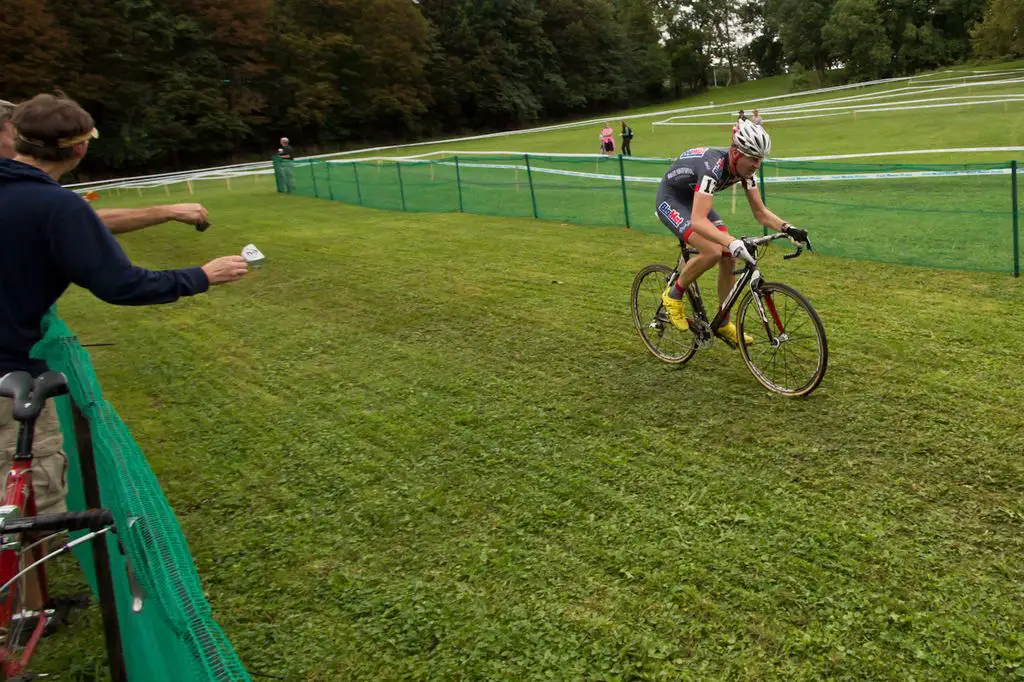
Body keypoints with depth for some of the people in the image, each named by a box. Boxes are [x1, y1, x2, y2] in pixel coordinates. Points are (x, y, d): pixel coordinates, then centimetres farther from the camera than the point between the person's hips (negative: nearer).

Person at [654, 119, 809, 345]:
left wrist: (788, 229, -22)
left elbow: (760, 213, -5)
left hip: (693, 198, 8)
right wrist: (733, 242, -59)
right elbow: (698, 221, -48)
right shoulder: (712, 167, -37)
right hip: (670, 200, -8)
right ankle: (673, 295, -4)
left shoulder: (744, 167, -13)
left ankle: (723, 324, 12)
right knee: (712, 251, -28)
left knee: (729, 256, -4)